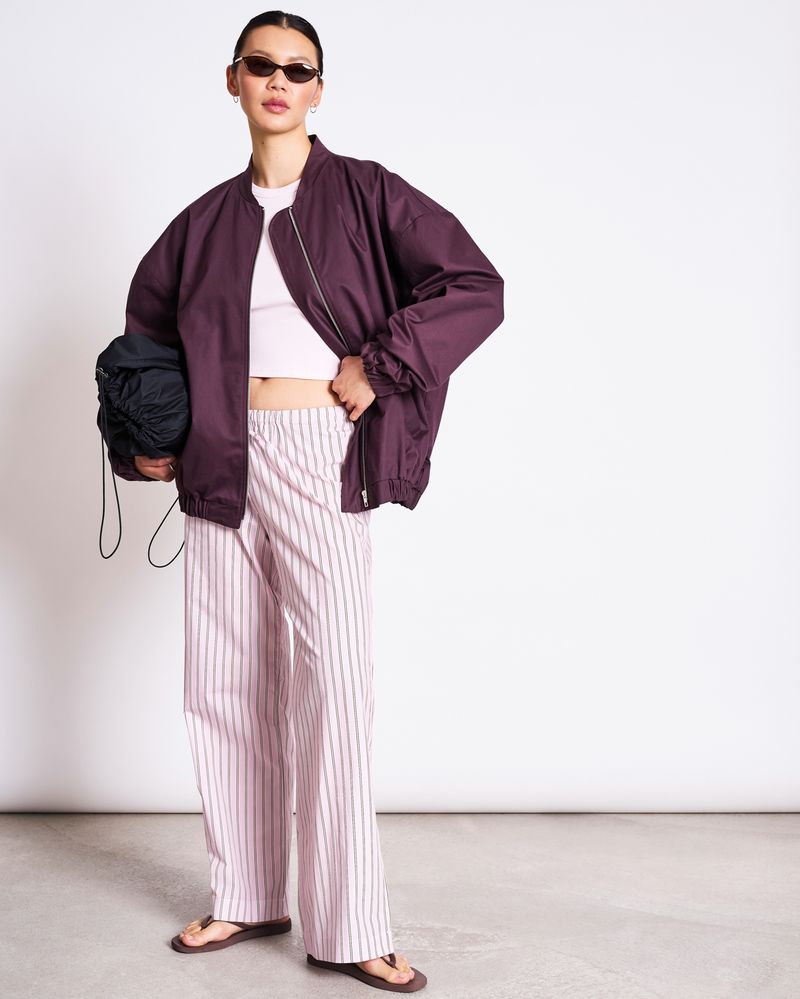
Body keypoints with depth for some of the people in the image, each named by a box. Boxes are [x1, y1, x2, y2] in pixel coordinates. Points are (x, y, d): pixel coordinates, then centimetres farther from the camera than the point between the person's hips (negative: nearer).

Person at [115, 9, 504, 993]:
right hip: (223, 465, 5)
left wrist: (378, 365, -11)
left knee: (332, 680, -12)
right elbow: (146, 328, 28)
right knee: (223, 684, 8)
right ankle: (246, 898, 22)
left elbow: (477, 287, -6)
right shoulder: (207, 221, 14)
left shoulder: (364, 195, 2)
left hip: (317, 459, -5)